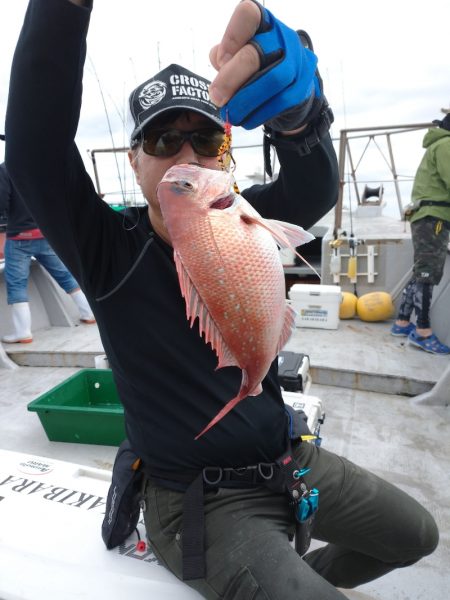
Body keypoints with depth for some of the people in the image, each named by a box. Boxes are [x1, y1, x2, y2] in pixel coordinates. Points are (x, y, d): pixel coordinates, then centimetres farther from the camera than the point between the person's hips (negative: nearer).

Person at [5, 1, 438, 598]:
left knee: (417, 535, 20)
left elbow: (314, 187, -24)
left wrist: (297, 110, -45)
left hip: (291, 464, 5)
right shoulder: (109, 253, -14)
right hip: (200, 504, -4)